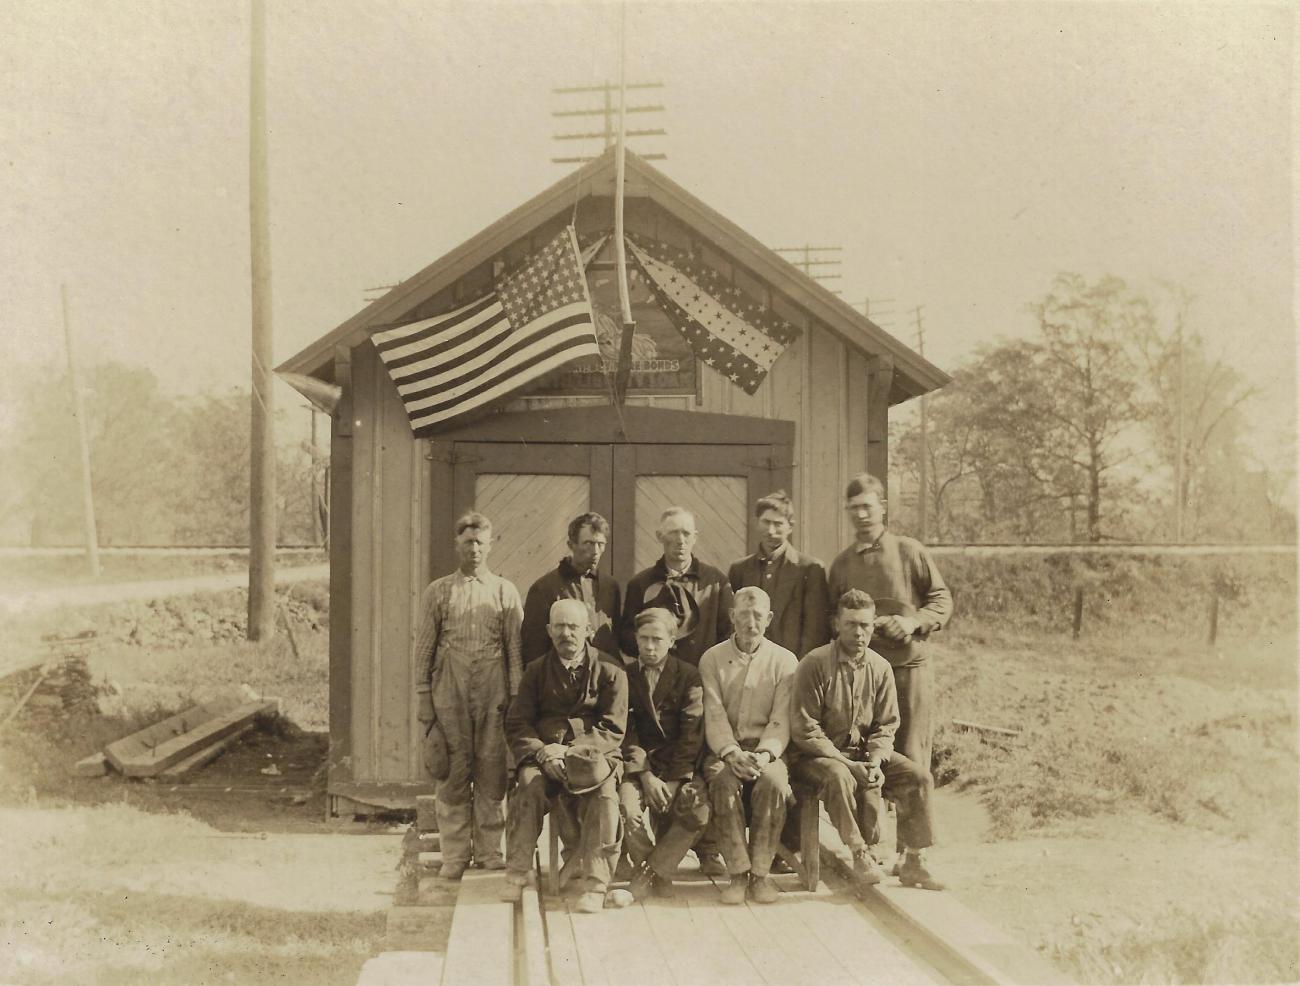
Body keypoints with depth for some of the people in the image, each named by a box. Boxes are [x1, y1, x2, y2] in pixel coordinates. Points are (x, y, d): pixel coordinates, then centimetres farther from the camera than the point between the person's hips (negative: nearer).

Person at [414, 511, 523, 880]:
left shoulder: (505, 591, 8)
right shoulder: (438, 591, 8)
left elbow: (515, 647, 7)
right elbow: (424, 646, 8)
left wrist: (516, 695, 0)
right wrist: (423, 697, 2)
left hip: (493, 692, 0)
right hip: (450, 691, 0)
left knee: (491, 770, 2)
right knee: (452, 772, 1)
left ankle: (488, 850, 13)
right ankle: (454, 854, 8)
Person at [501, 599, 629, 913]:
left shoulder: (609, 671, 5)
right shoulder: (536, 671, 13)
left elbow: (613, 730, -2)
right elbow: (516, 724, 7)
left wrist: (570, 751, -16)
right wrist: (542, 751, -14)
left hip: (594, 755, -2)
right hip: (544, 753, 2)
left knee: (604, 793, -33)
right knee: (528, 783, -31)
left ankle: (595, 885, -30)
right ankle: (517, 876, -25)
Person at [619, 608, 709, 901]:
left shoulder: (688, 676, 5)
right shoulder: (625, 677, 8)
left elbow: (692, 734, -3)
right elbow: (626, 733, 1)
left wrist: (671, 781, -12)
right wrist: (646, 776, -13)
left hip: (679, 768, 0)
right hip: (639, 765, 0)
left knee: (698, 809, -29)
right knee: (630, 810, -29)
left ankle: (649, 874, -10)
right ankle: (659, 875, -3)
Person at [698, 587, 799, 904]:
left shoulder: (784, 661, 6)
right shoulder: (712, 659, 7)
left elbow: (781, 720, -2)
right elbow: (714, 715, -3)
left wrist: (765, 754, -21)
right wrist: (731, 752, -20)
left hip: (766, 748, 0)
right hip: (724, 748, 0)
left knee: (773, 782, -33)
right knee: (723, 781, -33)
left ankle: (761, 873, -20)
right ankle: (738, 873, -22)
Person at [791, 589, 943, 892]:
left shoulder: (880, 668, 2)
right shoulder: (814, 664, -14)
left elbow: (885, 727, 5)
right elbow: (804, 730, -15)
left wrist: (874, 762, -15)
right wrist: (848, 763, -21)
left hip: (865, 752, 5)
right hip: (818, 755, -5)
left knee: (919, 777, -13)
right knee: (839, 778, -37)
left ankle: (912, 862, -4)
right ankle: (861, 856, -22)